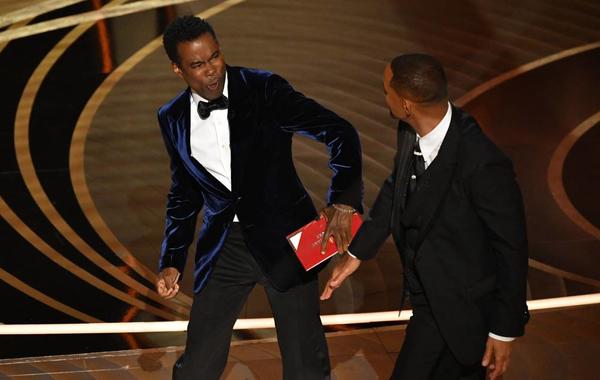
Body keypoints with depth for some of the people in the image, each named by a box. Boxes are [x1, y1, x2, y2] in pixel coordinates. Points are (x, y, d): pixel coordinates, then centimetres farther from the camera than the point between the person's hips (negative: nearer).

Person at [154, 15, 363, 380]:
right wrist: (172, 261, 9)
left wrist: (342, 201, -29)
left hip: (283, 236, -3)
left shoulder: (264, 89, -12)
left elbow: (339, 132, -15)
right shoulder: (173, 118, 2)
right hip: (224, 244, 3)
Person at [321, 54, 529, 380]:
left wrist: (505, 330, -14)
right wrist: (356, 253, 13)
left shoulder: (483, 165, -33)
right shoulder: (411, 133, -11)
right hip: (428, 291, 8)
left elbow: (511, 246, -21)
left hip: (458, 307, -7)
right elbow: (396, 188, 10)